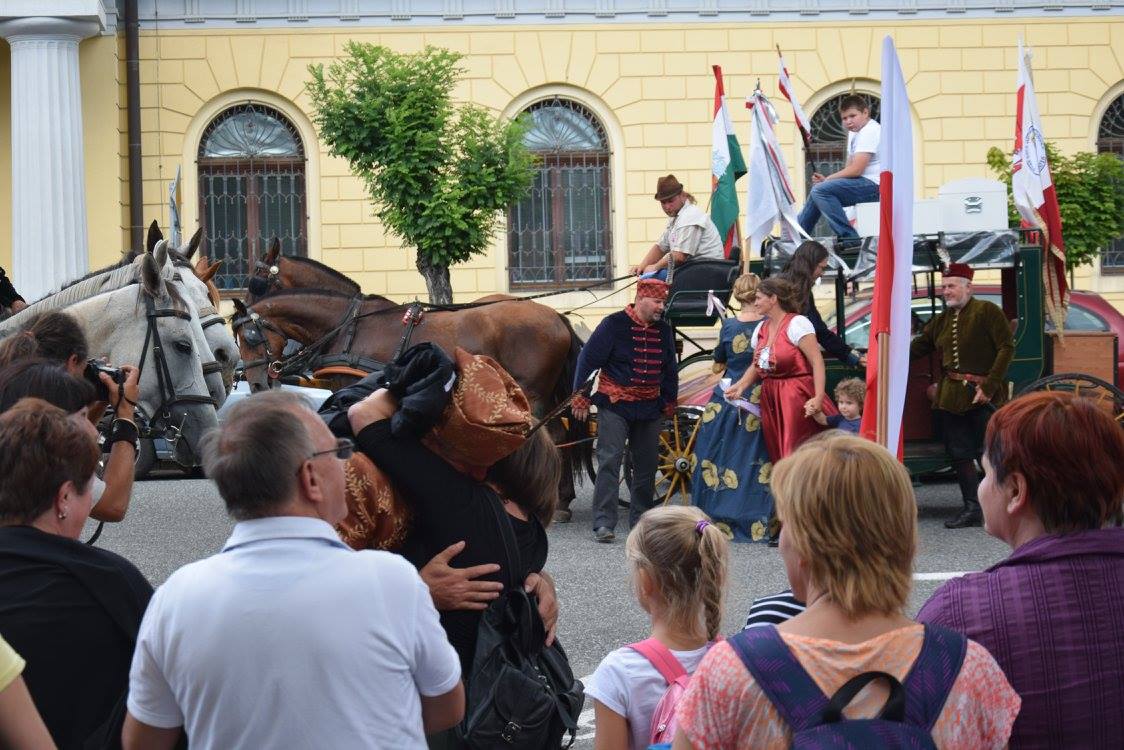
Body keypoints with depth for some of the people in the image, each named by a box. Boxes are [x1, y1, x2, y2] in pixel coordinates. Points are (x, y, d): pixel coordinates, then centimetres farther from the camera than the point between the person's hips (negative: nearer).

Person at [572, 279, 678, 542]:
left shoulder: (663, 330, 9)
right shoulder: (614, 324, -8)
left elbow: (670, 369, 20)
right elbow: (587, 359, -7)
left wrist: (669, 402, 19)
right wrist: (581, 398, -8)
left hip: (650, 410, 5)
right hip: (614, 406, -5)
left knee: (646, 465, 9)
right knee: (609, 461, -11)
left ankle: (640, 518, 21)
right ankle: (604, 523, -13)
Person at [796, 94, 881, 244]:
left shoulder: (870, 131, -14)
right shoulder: (854, 132, 19)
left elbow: (855, 170, -20)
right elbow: (850, 169, 16)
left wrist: (827, 179, -8)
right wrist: (826, 180, -2)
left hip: (873, 185, -11)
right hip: (864, 184, 11)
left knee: (821, 190, -23)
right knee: (817, 192, 20)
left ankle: (849, 237, -25)